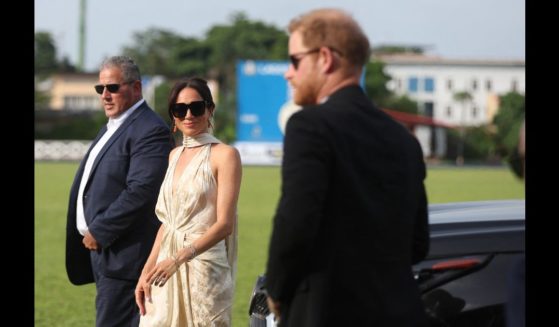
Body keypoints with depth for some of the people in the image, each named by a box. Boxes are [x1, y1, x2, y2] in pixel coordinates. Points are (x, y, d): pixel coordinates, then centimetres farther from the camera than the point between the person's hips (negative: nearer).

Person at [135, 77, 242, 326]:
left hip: (204, 266, -6)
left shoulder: (224, 155, -6)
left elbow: (224, 224, -14)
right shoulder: (174, 156, 14)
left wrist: (178, 259, -24)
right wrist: (147, 270, 10)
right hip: (166, 270, 6)